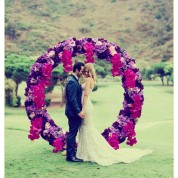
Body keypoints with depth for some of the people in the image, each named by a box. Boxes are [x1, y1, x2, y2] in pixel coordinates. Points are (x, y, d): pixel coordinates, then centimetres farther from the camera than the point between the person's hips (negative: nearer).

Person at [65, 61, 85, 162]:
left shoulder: (74, 80, 14)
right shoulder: (72, 82, -18)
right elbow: (72, 99, -23)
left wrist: (79, 110, 19)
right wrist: (79, 111, -23)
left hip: (75, 112, 10)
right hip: (74, 112, -10)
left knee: (73, 133, 16)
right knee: (72, 133, -5)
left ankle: (72, 153, 25)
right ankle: (70, 155, 1)